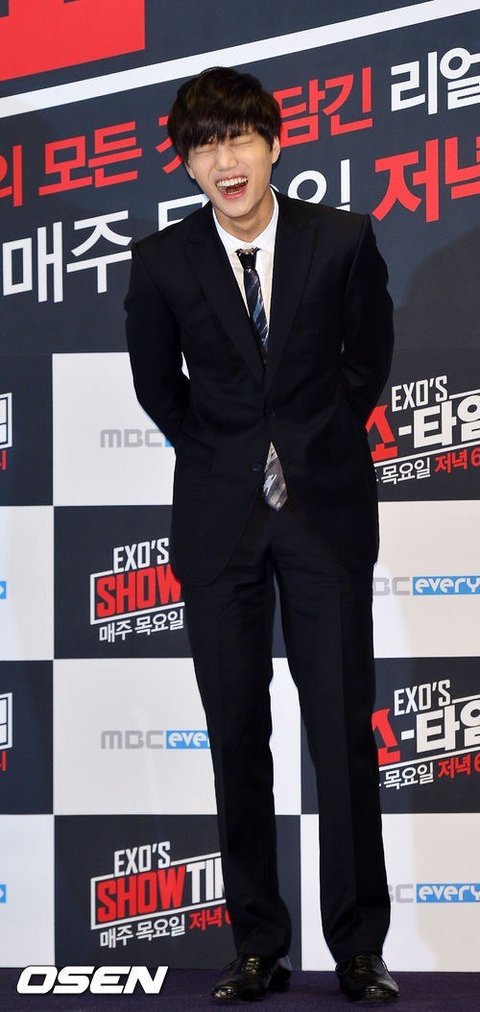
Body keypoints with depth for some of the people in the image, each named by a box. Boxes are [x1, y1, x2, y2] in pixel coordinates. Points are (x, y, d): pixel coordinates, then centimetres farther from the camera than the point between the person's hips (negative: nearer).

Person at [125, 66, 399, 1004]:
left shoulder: (343, 239, -5)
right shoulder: (162, 260, -3)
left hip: (326, 507, -1)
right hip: (218, 517, 1)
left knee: (345, 731, -2)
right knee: (237, 735, 4)